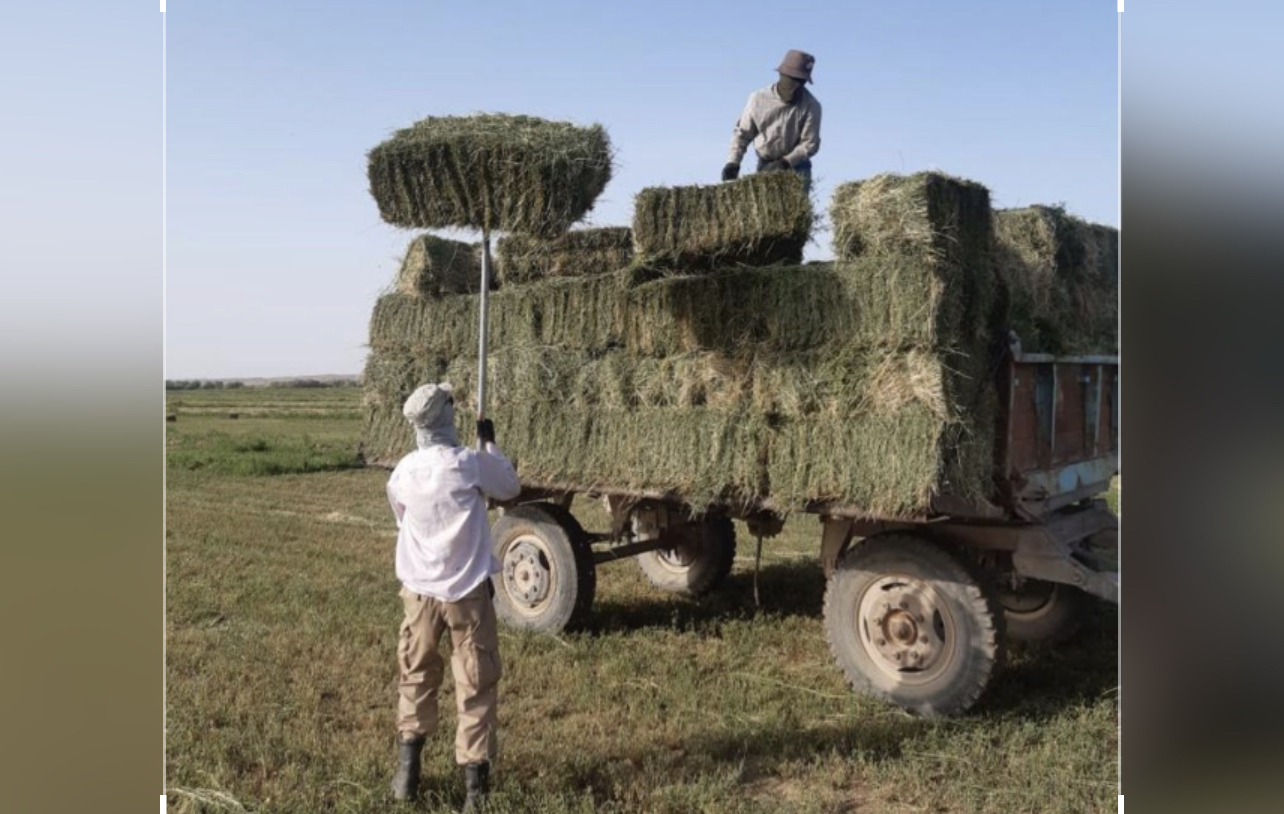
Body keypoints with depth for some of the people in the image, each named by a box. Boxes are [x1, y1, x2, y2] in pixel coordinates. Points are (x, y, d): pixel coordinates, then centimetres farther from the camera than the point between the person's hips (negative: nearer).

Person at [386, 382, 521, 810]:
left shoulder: (403, 472, -2)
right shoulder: (470, 462, -14)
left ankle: (407, 774, 26)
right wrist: (489, 443, 16)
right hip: (468, 591, -3)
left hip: (420, 590, 4)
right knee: (476, 687, 5)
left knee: (416, 677, 20)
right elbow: (511, 487, 5)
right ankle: (475, 783, 7)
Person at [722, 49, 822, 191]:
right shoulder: (759, 99, -7)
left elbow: (810, 143, -11)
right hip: (765, 166, 1)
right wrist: (733, 162, -10)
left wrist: (785, 162, -23)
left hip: (795, 168, -1)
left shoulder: (811, 106, -11)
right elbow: (742, 132, 2)